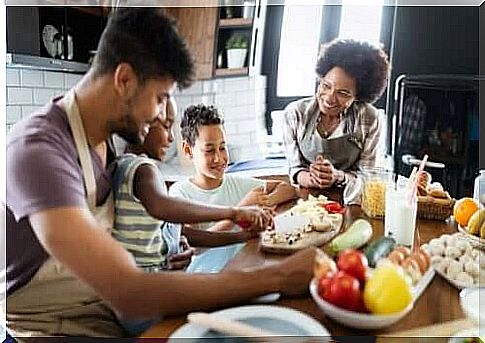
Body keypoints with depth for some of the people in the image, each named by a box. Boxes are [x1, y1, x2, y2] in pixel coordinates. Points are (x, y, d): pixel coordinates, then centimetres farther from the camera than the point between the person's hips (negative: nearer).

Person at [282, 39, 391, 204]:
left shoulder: (368, 119, -6)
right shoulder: (295, 113, -6)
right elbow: (295, 168, 0)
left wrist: (337, 176, -22)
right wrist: (306, 178, -22)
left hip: (348, 202, 0)